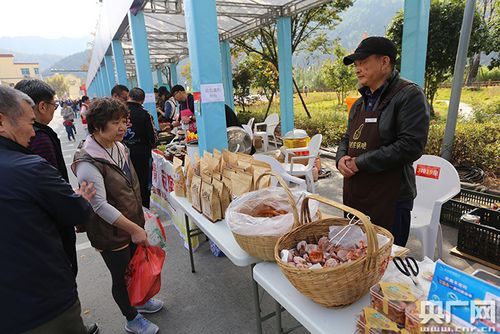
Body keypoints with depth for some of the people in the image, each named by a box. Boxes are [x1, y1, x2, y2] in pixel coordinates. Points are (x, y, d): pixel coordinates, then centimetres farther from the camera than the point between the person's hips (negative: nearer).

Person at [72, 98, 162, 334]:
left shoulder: (119, 147, 0)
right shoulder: (88, 162, -24)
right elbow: (100, 206, -26)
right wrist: (134, 229, -24)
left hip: (133, 224, 7)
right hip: (111, 233, -7)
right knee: (121, 277, 14)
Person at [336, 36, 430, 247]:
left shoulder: (409, 95, -11)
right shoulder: (359, 103, 13)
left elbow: (410, 146, -21)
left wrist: (359, 163, -18)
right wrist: (341, 158, -3)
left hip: (389, 200, -7)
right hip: (353, 197, 8)